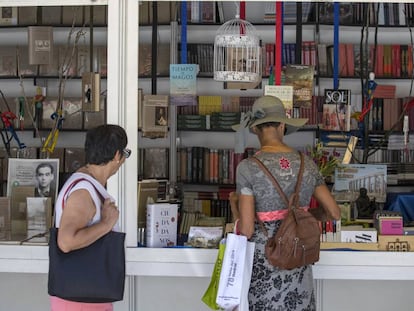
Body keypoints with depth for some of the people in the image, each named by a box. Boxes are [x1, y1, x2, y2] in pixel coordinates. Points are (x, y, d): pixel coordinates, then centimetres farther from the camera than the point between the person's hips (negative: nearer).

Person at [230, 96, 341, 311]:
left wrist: (234, 203, 3)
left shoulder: (248, 168, -14)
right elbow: (335, 213, 2)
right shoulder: (307, 164, -2)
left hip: (263, 262, -3)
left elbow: (246, 231, -15)